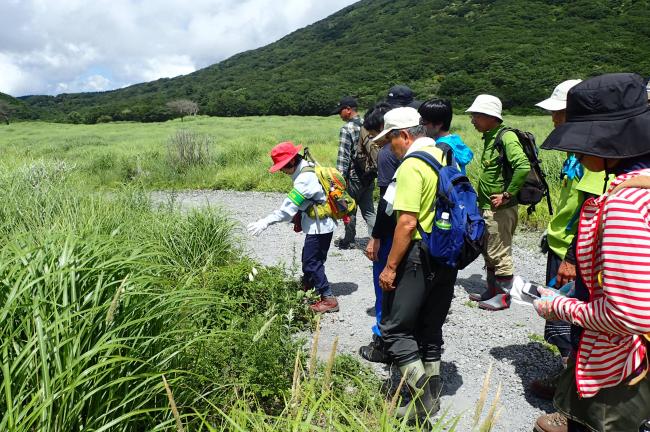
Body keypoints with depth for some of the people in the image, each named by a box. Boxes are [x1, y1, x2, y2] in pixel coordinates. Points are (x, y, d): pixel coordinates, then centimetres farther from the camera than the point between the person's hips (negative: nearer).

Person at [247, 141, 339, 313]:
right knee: (309, 260, 21)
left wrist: (265, 222, -26)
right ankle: (306, 290, 37)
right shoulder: (308, 169, 7)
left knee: (312, 263, -2)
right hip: (318, 225, 10)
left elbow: (289, 206, -27)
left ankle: (328, 299, 7)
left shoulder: (305, 178, -24)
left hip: (319, 227, -10)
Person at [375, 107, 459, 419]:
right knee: (431, 329, 18)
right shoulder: (446, 158, 11)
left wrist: (390, 267, -17)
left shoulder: (411, 165, -16)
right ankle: (432, 395, 29)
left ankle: (423, 398, 3)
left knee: (394, 328, 3)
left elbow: (407, 222, -23)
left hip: (420, 257, -9)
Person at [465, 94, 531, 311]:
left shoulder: (506, 136, -16)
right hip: (487, 207, 10)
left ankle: (504, 296, 14)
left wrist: (507, 194, -22)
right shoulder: (490, 137, 13)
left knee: (500, 253, 1)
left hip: (500, 209, -10)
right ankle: (492, 290, 32)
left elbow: (523, 167, -29)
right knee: (489, 252, 18)